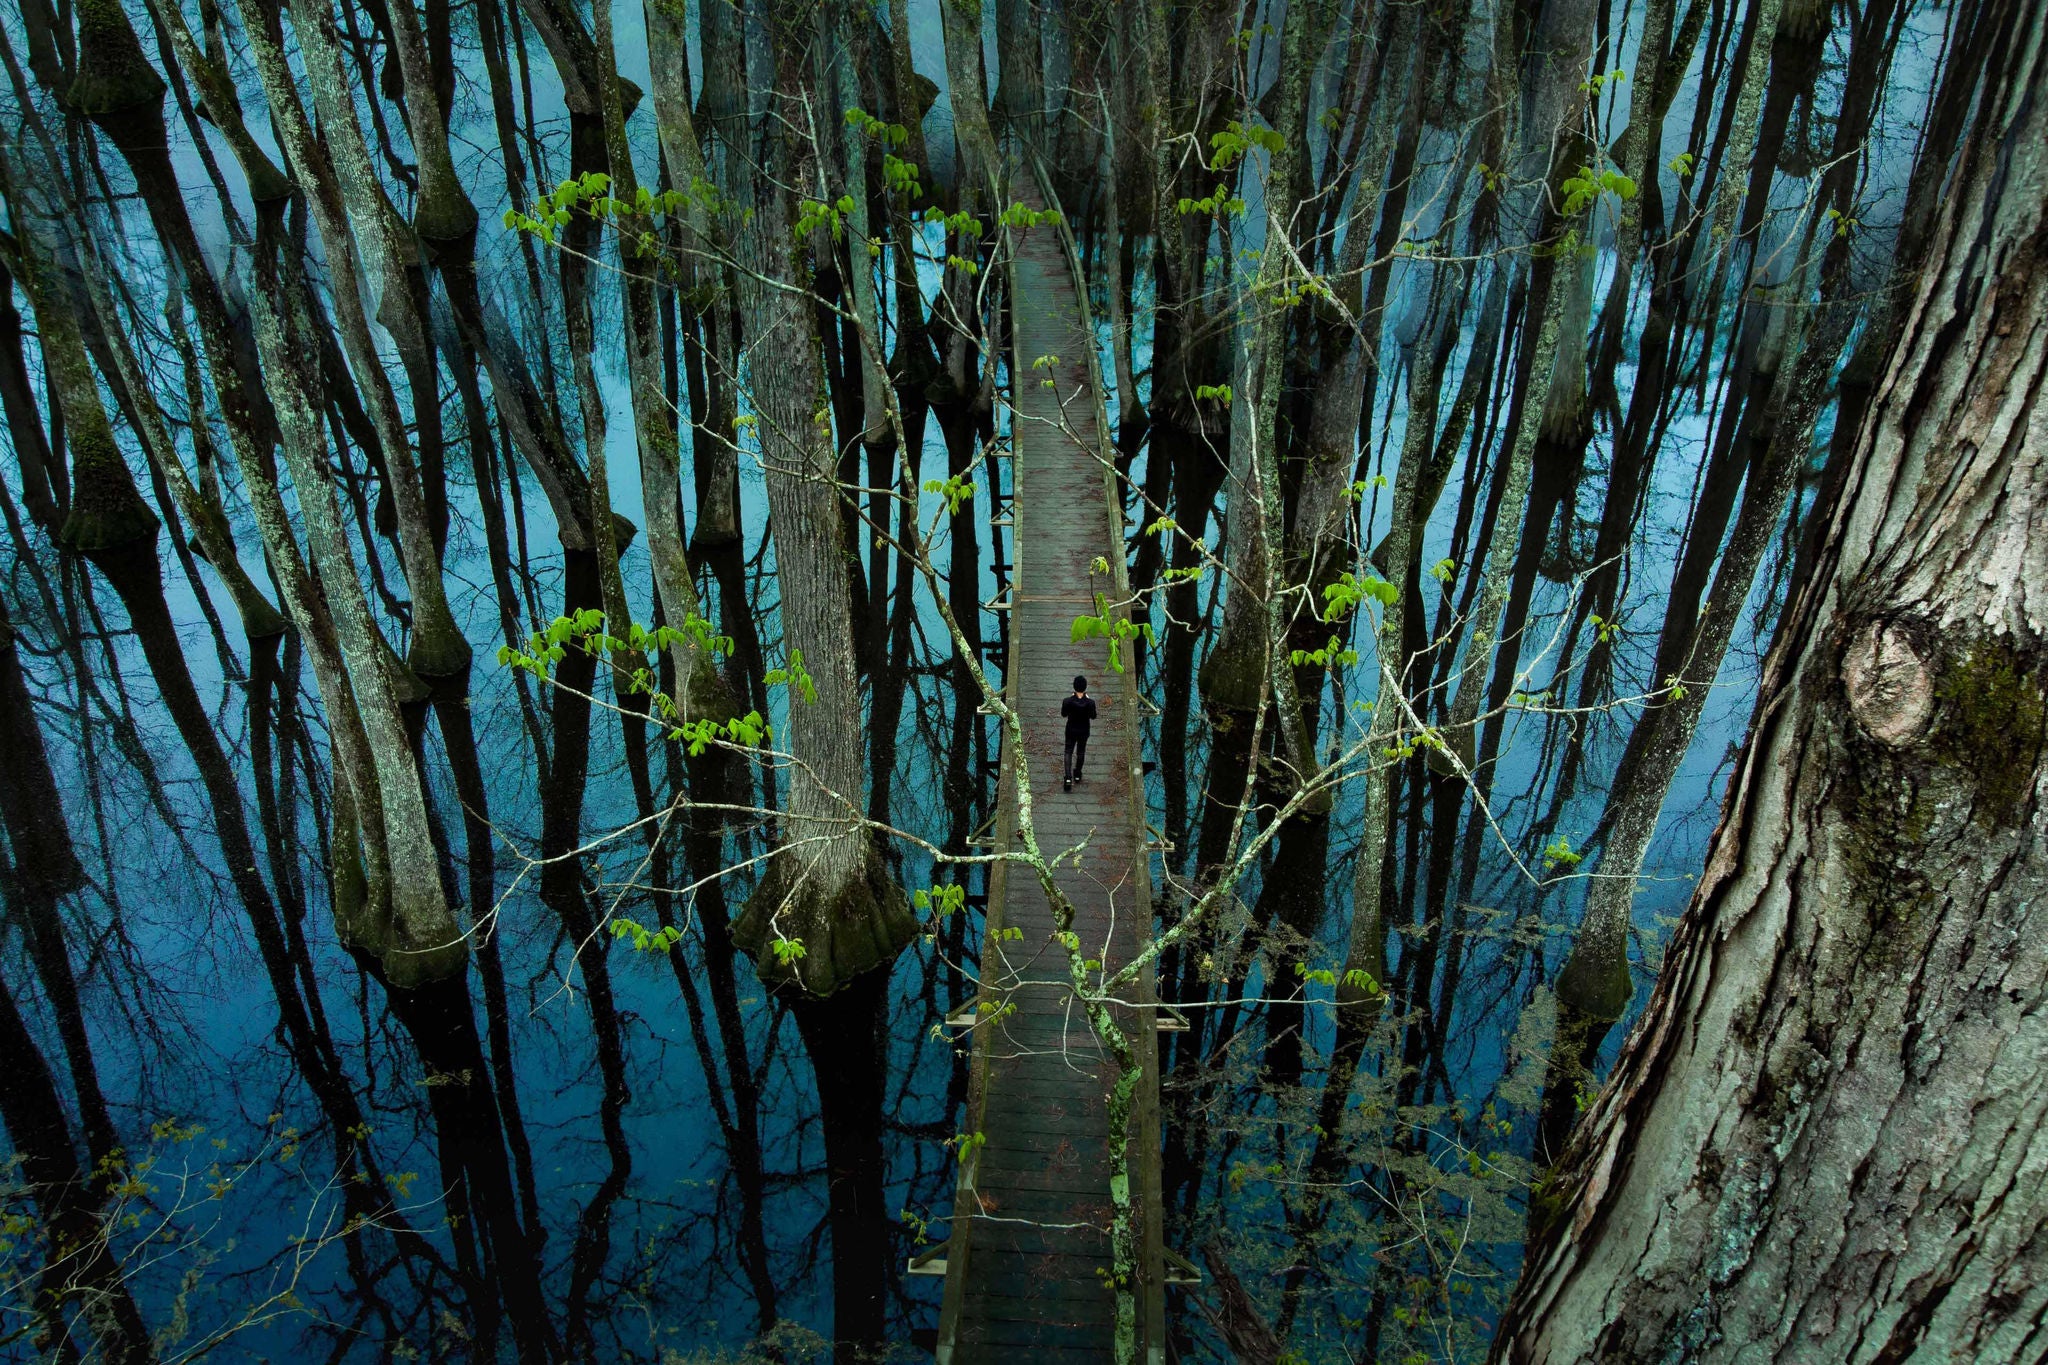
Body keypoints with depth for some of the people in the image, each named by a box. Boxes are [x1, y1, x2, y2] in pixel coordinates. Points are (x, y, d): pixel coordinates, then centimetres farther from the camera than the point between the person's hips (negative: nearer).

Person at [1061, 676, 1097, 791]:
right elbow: (1093, 716, -8)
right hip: (1084, 731, 1)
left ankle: (1068, 778, -3)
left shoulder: (1067, 701, -24)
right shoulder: (1090, 702, -24)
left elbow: (1063, 714, -7)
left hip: (1071, 730, -1)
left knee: (1069, 752, 12)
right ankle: (1077, 775, 37)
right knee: (1081, 752, 22)